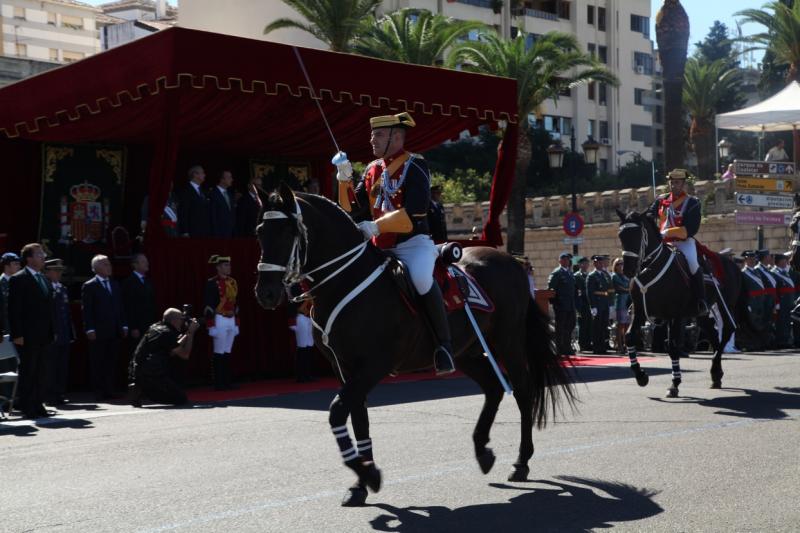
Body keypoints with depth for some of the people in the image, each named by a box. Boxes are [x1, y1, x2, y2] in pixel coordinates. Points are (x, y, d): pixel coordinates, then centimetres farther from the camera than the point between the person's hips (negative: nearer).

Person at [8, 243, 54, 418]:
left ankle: (38, 406, 15)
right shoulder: (18, 279, -8)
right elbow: (14, 309, -12)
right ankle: (27, 408, 3)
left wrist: (51, 332, 12)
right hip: (27, 337, -7)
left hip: (43, 336, 7)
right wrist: (17, 334, -17)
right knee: (27, 372, -2)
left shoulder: (44, 280, 16)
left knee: (40, 373, 9)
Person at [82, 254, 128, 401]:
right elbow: (86, 310, -7)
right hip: (98, 332, -5)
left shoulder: (115, 285, 15)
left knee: (111, 362, 6)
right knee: (97, 363, 0)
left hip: (114, 331, 5)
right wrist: (90, 329, -13)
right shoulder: (89, 286, -3)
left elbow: (120, 307, 17)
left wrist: (124, 325, 9)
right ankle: (98, 391, 4)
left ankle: (109, 390, 11)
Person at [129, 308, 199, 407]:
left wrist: (187, 333, 19)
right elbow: (185, 355, -8)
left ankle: (140, 389, 7)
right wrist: (191, 333, 0)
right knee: (181, 399, -2)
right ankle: (143, 392, -10)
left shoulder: (155, 327, 15)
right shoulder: (168, 333, -11)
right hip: (151, 376, -9)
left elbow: (175, 349, 24)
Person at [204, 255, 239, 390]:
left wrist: (236, 323, 17)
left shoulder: (233, 282, 12)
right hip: (219, 321, -7)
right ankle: (219, 383, 3)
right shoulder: (212, 283, -11)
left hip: (231, 321, 7)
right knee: (219, 353, -2)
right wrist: (211, 326, -17)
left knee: (227, 353, 10)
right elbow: (209, 306, -13)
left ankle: (228, 382, 15)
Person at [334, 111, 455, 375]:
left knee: (420, 278, -36)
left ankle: (444, 342, -23)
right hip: (380, 248, 8)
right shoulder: (372, 170, 14)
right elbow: (353, 210, 12)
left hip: (414, 243, -8)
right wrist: (344, 179, -2)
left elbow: (413, 212, -19)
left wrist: (375, 226, -26)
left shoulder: (415, 166, -6)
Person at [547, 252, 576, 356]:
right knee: (560, 327, -2)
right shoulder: (556, 273, -8)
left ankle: (567, 348, 18)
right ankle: (559, 349, 4)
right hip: (561, 305, -8)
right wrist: (554, 302, -14)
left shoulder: (570, 272, 17)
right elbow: (550, 288, -12)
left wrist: (574, 302, 15)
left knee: (570, 326, 9)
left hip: (571, 305, 8)